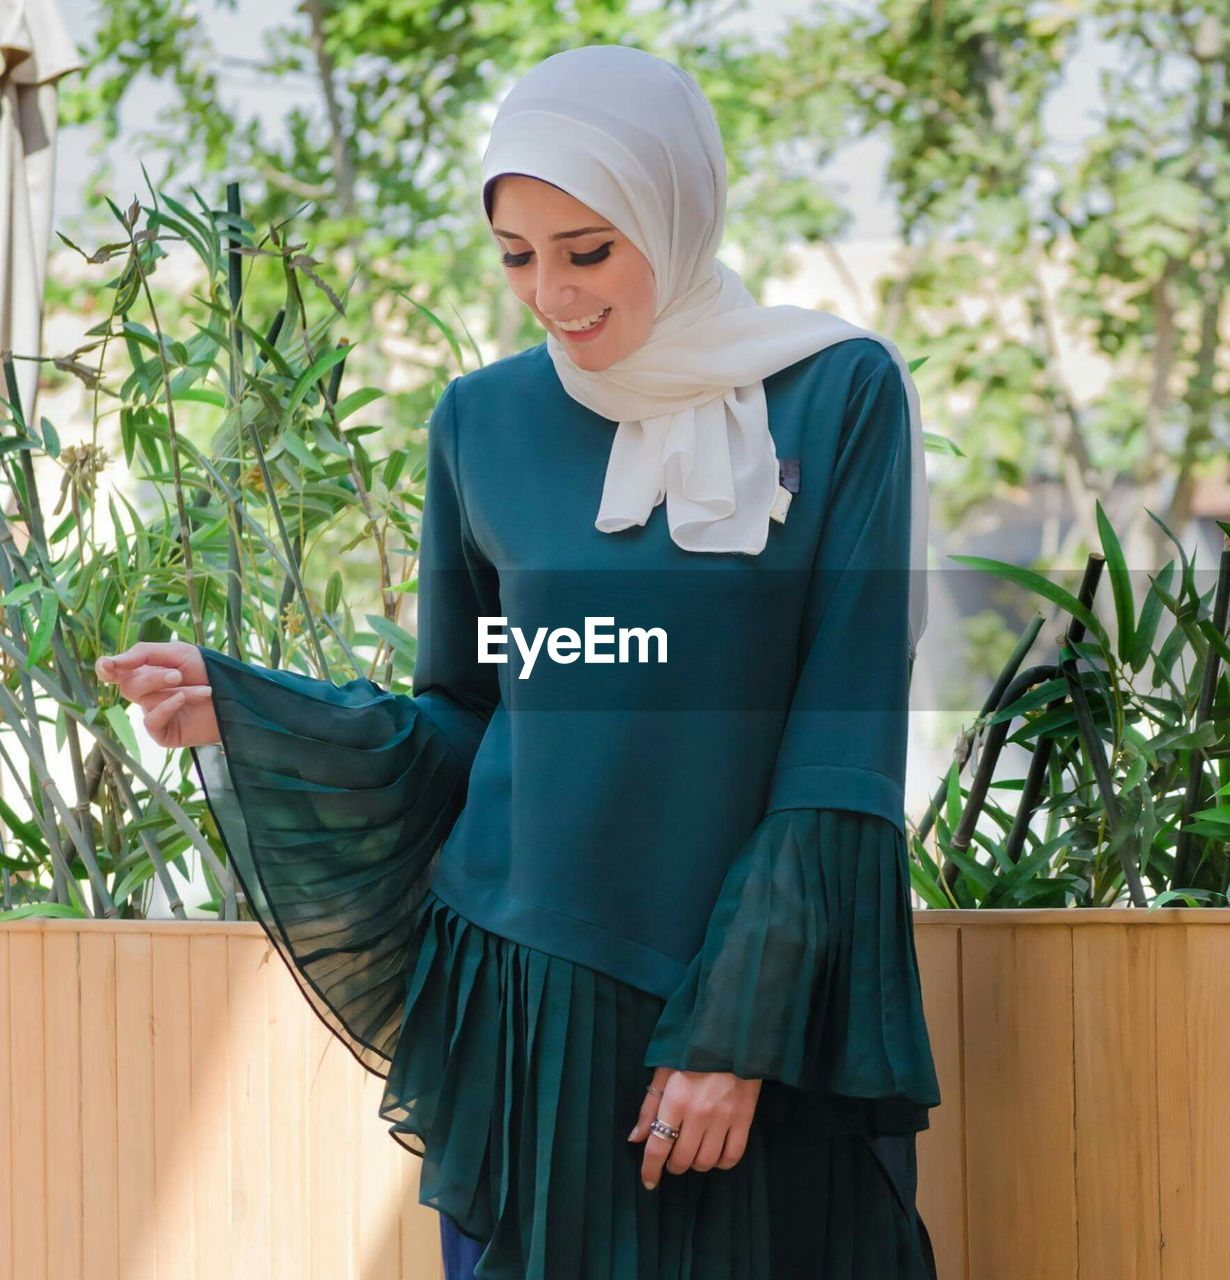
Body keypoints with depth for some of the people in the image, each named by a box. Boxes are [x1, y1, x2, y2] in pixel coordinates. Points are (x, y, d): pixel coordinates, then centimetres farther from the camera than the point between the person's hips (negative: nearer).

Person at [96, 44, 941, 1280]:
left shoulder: (840, 397, -5)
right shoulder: (486, 421, 3)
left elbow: (845, 744, -7)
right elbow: (461, 723, 9)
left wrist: (741, 1029, -12)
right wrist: (242, 711, -7)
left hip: (763, 996, -2)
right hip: (525, 988, 2)